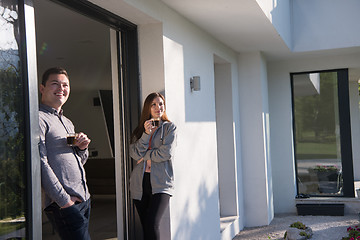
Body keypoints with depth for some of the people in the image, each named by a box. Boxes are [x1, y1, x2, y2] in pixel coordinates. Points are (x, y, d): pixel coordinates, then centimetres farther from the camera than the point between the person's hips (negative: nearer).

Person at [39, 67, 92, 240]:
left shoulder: (67, 123, 20)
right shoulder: (39, 119, -7)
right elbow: (41, 164, -15)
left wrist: (82, 148, 3)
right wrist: (65, 200, -17)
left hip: (84, 200, 8)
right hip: (63, 204, -8)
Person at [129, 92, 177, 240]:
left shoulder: (170, 128, 7)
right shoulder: (139, 130, 16)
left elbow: (166, 153, -7)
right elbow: (135, 154, 1)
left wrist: (145, 155, 0)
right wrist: (146, 134, -8)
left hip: (160, 183, -4)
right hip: (140, 184, 4)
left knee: (152, 225, -20)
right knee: (145, 227, 6)